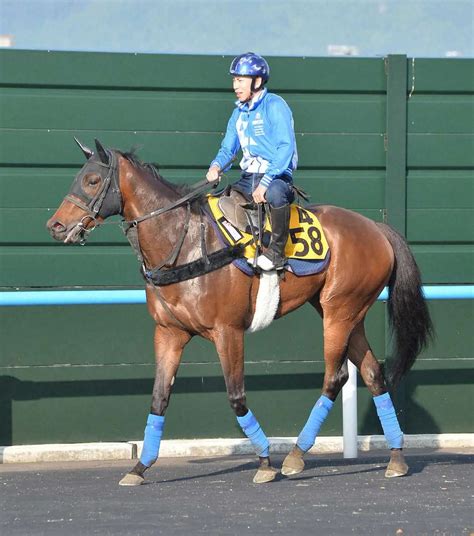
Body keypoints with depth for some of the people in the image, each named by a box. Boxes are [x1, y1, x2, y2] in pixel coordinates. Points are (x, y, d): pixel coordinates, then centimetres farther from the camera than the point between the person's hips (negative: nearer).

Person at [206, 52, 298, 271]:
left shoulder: (274, 105, -9)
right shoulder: (239, 113, 14)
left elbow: (286, 148, -18)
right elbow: (228, 149, 20)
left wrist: (265, 183, -26)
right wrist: (216, 166, -5)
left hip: (277, 177, -8)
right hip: (249, 179, 8)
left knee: (275, 193, -41)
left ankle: (277, 251, -29)